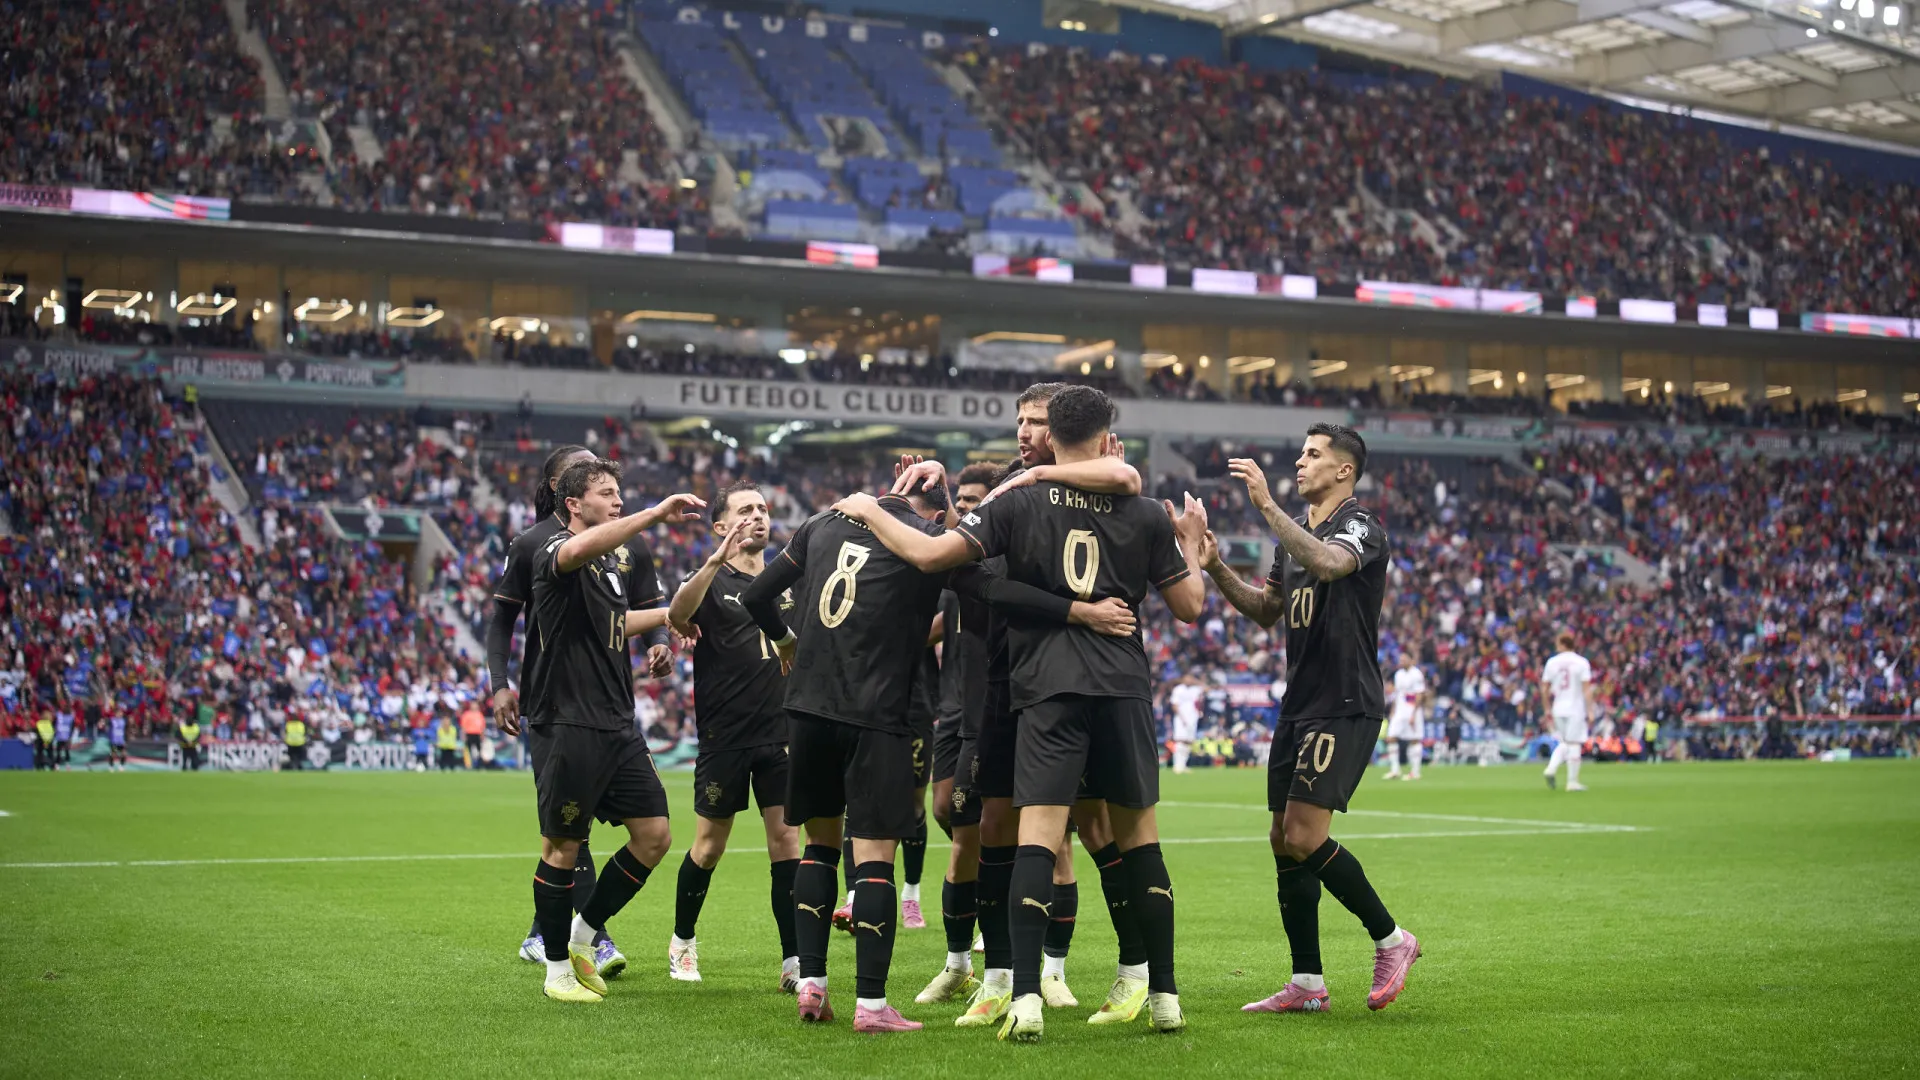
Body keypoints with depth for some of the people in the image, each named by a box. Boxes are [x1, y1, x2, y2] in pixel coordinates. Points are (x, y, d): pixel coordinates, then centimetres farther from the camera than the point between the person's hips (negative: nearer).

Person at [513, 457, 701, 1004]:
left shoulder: (617, 559, 16)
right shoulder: (554, 552, -11)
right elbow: (579, 551, -38)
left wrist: (670, 614, 35)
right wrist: (656, 513, -39)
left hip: (618, 725, 8)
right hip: (567, 726, -8)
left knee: (653, 836, 4)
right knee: (563, 847, 2)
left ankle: (583, 936, 21)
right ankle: (557, 969, 16)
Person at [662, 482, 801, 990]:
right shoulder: (711, 581, -5)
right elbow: (677, 613, -26)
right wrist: (717, 561, -39)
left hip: (779, 733, 3)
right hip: (724, 735, -3)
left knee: (786, 838, -3)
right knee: (710, 845, 5)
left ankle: (794, 961, -3)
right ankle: (682, 940, 26)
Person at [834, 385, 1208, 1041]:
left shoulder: (1019, 503, 1)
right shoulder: (1146, 515, 7)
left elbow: (930, 554, -6)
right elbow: (1189, 607, 13)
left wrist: (870, 513, 11)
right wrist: (1193, 541, 31)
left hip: (1048, 690, -2)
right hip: (1124, 686, 2)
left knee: (1038, 835, -8)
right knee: (1137, 833, 13)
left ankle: (1025, 998, -20)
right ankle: (1164, 996, 14)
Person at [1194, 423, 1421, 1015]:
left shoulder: (1361, 526, -9)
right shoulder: (1296, 531, 17)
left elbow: (1327, 563, -32)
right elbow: (1267, 609, 24)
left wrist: (1267, 505, -32)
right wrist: (1216, 567, 10)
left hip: (1345, 707, -9)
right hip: (1299, 705, 9)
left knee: (1304, 836, -15)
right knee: (1283, 840, 5)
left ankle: (1390, 939, 3)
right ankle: (1307, 983, 11)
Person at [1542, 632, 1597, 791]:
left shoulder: (1552, 662, 3)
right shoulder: (1581, 662, -6)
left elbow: (1545, 687, 5)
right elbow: (1587, 688, -11)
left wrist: (1547, 709, 15)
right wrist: (1590, 710, -7)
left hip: (1558, 709, 3)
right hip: (1576, 708, -3)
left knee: (1564, 742, 17)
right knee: (1574, 744, 0)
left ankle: (1551, 769, -4)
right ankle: (1572, 781, 1)